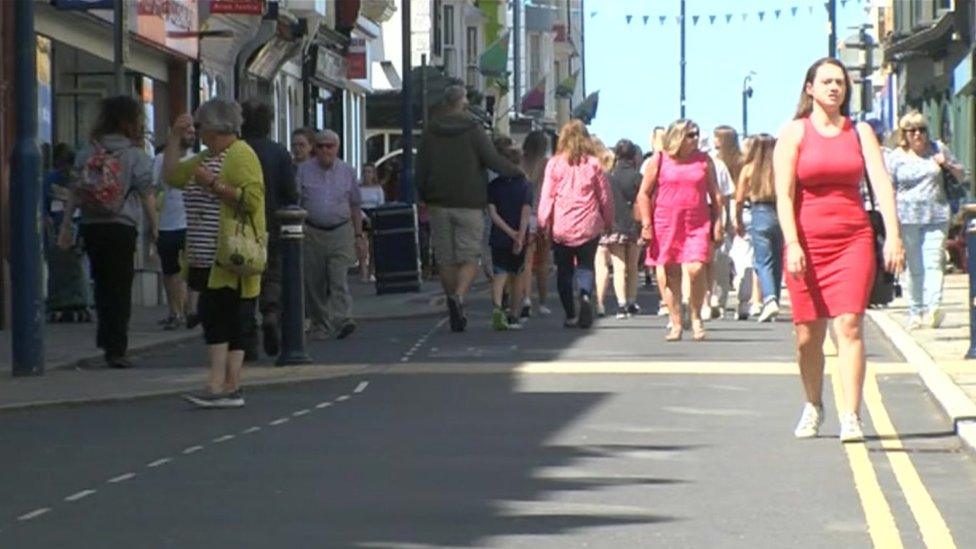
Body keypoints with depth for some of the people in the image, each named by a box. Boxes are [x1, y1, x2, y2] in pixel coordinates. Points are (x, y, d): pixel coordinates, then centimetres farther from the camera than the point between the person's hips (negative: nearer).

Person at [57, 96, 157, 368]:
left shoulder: (87, 152, 5)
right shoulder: (136, 155, -6)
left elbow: (75, 191, 4)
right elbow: (146, 196, -4)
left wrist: (66, 225, 8)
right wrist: (153, 226, 8)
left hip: (91, 226, 4)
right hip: (121, 227, -4)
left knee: (102, 284, 18)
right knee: (120, 288, 0)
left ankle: (107, 340, 23)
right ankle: (116, 349, -3)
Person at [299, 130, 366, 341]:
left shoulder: (347, 171, 8)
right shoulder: (303, 170, 4)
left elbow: (355, 205, 14)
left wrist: (359, 234, 11)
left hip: (341, 231, -1)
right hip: (312, 232, 1)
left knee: (339, 279, -14)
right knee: (314, 283, 4)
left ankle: (343, 319, -23)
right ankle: (320, 326, 13)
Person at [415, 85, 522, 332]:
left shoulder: (430, 133, 5)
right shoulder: (474, 130, -5)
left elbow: (421, 170, 7)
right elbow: (493, 161, -10)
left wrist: (425, 200, 19)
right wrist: (517, 170, 7)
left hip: (439, 206, 3)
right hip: (469, 205, -3)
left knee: (446, 260, 8)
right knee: (469, 258, 0)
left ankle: (456, 314, 10)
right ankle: (458, 296, -27)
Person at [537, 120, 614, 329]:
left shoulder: (555, 164, -2)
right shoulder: (593, 164, 0)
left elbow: (547, 196, -2)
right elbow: (605, 195, 5)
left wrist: (543, 224, 5)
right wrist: (608, 221, 16)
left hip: (561, 227, 0)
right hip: (588, 225, 0)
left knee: (564, 270, 9)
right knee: (585, 266, 8)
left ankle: (570, 315, 5)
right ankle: (586, 295, -21)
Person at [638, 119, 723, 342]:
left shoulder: (704, 161, 8)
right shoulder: (659, 161, 4)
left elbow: (715, 194, 12)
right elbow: (644, 194, 6)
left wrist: (717, 223, 5)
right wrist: (646, 224, -1)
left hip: (698, 225, 0)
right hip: (665, 225, 0)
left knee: (695, 269, -16)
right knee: (670, 275, 2)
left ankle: (696, 317, 3)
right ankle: (676, 324, 11)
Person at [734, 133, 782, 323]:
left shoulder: (749, 169, 1)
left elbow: (739, 200, 3)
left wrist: (738, 221, 17)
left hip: (759, 214, -2)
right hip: (781, 214, 2)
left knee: (763, 261, -2)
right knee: (777, 262, 14)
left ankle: (770, 299, -24)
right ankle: (774, 299, 20)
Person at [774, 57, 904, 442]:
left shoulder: (860, 132, 9)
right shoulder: (794, 133, 3)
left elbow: (881, 182, -1)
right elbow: (784, 194, -4)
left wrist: (893, 235, -14)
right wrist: (792, 244, -16)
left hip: (854, 237, 1)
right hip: (808, 240, -1)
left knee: (849, 326, -12)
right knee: (808, 334, 5)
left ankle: (851, 417, -15)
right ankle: (814, 407, 28)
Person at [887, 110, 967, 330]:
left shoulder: (938, 149, 11)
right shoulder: (896, 157, 5)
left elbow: (961, 176, 19)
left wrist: (947, 164, -2)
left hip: (936, 216, 0)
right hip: (908, 219, 0)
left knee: (933, 263, -14)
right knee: (915, 268, 4)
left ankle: (933, 308, -27)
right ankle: (916, 313, 12)